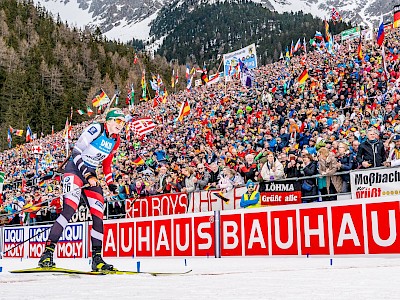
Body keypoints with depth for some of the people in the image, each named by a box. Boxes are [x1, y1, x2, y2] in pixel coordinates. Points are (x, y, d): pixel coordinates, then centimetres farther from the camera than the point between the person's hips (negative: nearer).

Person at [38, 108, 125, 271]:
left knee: (98, 214, -2)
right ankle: (48, 252, -23)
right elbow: (76, 152, -16)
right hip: (75, 169, -7)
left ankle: (97, 258, 4)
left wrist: (110, 183, 10)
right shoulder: (95, 129, -14)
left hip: (91, 174, 7)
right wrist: (87, 175, -21)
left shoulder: (115, 140, 9)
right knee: (69, 209, -23)